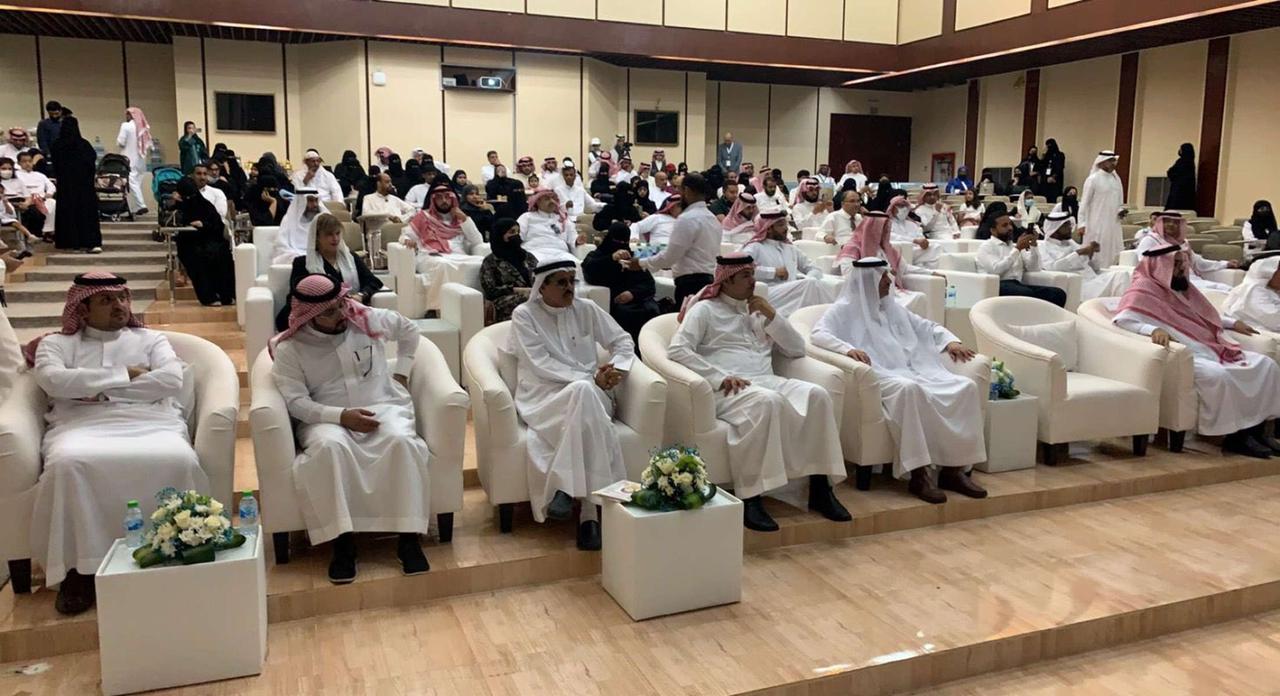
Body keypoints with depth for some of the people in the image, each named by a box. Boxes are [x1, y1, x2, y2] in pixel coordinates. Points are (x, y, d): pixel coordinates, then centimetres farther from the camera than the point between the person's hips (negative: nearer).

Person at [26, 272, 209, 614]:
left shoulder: (150, 339, 23)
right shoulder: (57, 343, 21)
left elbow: (172, 380, 3)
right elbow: (53, 380, -2)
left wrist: (100, 390, 0)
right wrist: (124, 375, -1)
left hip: (150, 422, 1)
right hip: (82, 425, 0)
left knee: (179, 460, -35)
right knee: (67, 462, -37)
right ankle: (79, 566, -24)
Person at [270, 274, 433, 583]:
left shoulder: (370, 320, 2)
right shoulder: (290, 348, -4)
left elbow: (409, 329, 21)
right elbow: (296, 402, -10)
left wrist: (401, 371, 13)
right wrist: (341, 416, -22)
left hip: (384, 406, 1)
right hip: (327, 418, -1)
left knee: (401, 441, -33)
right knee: (329, 446, -37)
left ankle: (408, 538, -28)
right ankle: (343, 541, -28)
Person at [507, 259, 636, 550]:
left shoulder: (586, 309, 11)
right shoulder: (524, 315, 2)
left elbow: (623, 341, 15)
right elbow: (540, 365, -8)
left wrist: (617, 367, -8)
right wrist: (591, 378, -15)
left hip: (590, 394, 3)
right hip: (544, 397, -3)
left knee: (584, 394, -36)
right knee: (582, 390, -36)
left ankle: (565, 488, -31)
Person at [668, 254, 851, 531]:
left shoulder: (759, 310, 26)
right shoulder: (705, 310, 8)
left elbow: (797, 349, 21)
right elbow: (677, 350, -8)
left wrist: (772, 316, 7)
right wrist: (720, 377, -17)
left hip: (767, 382, 6)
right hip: (727, 390, -6)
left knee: (817, 395, -23)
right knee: (766, 402, -39)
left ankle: (820, 488, -20)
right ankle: (751, 497, -35)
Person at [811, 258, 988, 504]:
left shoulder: (892, 307, 27)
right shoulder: (845, 308, 7)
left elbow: (927, 327, 31)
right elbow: (818, 334, -9)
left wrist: (950, 341, 10)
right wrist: (848, 348, -26)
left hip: (914, 370, 7)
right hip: (879, 374, -7)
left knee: (966, 386, -16)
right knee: (908, 389, -40)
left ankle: (953, 468, -17)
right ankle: (918, 475, -36)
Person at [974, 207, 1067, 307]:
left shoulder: (1014, 246, 27)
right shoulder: (986, 246, 7)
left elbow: (1034, 269, 16)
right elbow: (996, 270, -12)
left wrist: (1034, 245, 4)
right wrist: (1017, 249, -9)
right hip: (997, 286, -7)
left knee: (1058, 293, -18)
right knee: (1027, 294, -38)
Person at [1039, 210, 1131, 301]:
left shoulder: (1071, 243, 24)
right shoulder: (1043, 247, 4)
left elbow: (1096, 267, 23)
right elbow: (1052, 267, -17)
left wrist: (1092, 252, 2)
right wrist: (1079, 253, -17)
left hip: (1094, 280, 7)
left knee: (1121, 274, -20)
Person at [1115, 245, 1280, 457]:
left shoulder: (1181, 286, 21)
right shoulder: (1144, 290, -7)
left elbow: (1204, 315, 36)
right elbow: (1121, 320, -21)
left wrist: (1233, 322, 25)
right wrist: (1153, 330, -35)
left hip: (1212, 349, 10)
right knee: (1219, 376, -36)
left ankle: (1257, 428, -3)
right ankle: (1235, 436, -21)